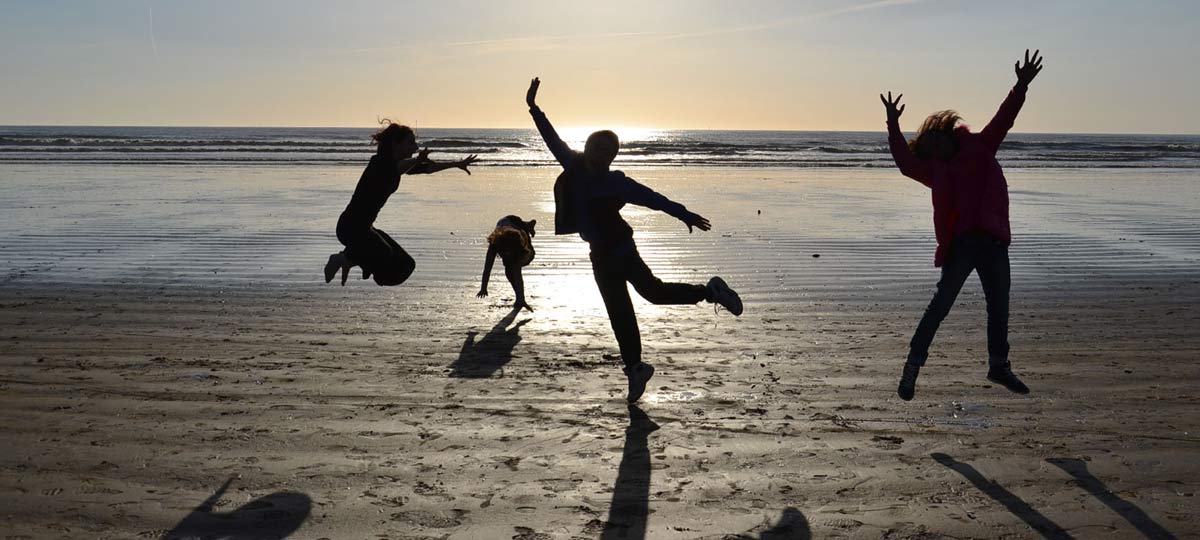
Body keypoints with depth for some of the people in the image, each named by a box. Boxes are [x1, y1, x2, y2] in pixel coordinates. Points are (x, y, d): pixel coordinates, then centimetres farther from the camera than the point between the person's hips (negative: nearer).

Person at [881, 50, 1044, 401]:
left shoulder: (979, 147, 15)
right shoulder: (935, 171, 8)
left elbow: (1003, 120, 14)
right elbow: (905, 162, -6)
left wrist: (1021, 86, 5)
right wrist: (893, 126, -14)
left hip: (993, 241, 3)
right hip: (960, 244, -3)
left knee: (999, 306, 12)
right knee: (941, 304, -7)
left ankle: (999, 365, 28)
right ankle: (913, 366, -1)